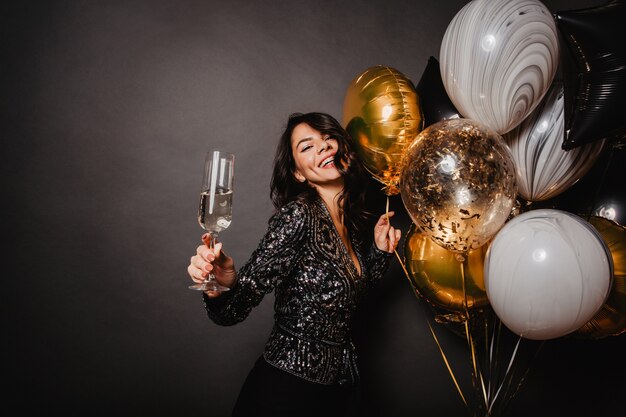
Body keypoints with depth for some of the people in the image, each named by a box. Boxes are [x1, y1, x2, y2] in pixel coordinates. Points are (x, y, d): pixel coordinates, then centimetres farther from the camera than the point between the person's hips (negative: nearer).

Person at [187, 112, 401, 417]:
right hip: (286, 391, -7)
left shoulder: (351, 220, 2)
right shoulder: (298, 215, -19)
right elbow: (234, 309, -24)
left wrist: (380, 250, 4)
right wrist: (223, 285, -43)